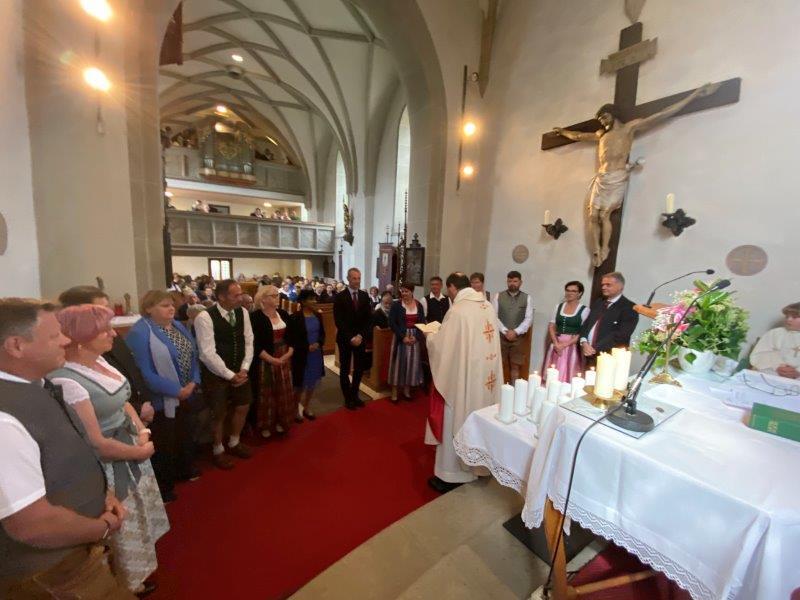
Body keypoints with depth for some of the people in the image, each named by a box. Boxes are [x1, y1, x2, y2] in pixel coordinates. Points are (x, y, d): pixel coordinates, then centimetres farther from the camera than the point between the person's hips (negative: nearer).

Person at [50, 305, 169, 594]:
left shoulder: (99, 361, -4)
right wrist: (142, 451, -12)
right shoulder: (66, 382, -30)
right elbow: (96, 443, -25)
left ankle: (138, 572, 53)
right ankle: (128, 583, 46)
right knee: (124, 528, 18)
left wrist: (143, 432, -7)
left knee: (140, 518, 28)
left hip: (132, 452, 8)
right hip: (109, 469, -8)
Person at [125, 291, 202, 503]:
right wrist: (176, 390, -20)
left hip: (186, 395, 8)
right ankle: (163, 485, 29)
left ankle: (185, 470, 44)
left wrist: (193, 383, -7)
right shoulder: (139, 333, -19)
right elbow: (144, 372, -23)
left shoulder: (178, 326, 5)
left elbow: (193, 355, 7)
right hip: (162, 400, -7)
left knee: (186, 435, 22)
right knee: (163, 443, 9)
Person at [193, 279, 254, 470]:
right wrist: (230, 375, -18)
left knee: (242, 407, 15)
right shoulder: (205, 318, -21)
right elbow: (208, 353, -22)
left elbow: (249, 342, 1)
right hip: (215, 373, -5)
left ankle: (234, 443, 40)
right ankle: (218, 451, 35)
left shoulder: (243, 312, -4)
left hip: (238, 371, 6)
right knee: (219, 414, 9)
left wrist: (243, 369, -8)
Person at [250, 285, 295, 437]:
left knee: (283, 392, 13)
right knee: (266, 393, 10)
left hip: (284, 359, 5)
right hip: (265, 361, -5)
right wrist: (271, 359, -18)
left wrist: (289, 353, -9)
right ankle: (265, 425, 28)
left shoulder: (283, 314, 5)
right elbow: (255, 344, -15)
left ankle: (280, 421, 32)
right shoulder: (256, 317, -11)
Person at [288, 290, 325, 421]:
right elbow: (291, 339, -13)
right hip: (301, 356, -5)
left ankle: (306, 409, 36)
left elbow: (322, 333, 7)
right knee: (300, 385, 10)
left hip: (316, 355, 5)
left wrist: (318, 343, -12)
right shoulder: (295, 318, -14)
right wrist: (307, 347, -20)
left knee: (312, 384, 16)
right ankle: (296, 410, 32)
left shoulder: (317, 316, 2)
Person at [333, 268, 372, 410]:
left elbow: (368, 318, 2)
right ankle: (348, 397, 23)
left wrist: (361, 335, -10)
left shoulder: (365, 296, 3)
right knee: (345, 369, 8)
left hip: (360, 338, 4)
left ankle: (354, 394, 30)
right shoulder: (340, 297, -8)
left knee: (359, 368, 11)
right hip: (345, 338, -3)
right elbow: (339, 321, -12)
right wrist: (350, 337, -17)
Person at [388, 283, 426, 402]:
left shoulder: (419, 305, 3)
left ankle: (407, 390, 22)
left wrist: (416, 336, -11)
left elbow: (422, 322, 3)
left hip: (415, 338, 3)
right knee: (399, 362, 2)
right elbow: (392, 323, -9)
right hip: (400, 338, -3)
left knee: (412, 363, 8)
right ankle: (394, 392, 12)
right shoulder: (396, 305, -5)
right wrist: (403, 337, -15)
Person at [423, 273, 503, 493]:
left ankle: (450, 474, 22)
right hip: (486, 375, 7)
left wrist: (430, 336, 5)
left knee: (456, 422, 8)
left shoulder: (457, 311, -20)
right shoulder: (488, 306, 3)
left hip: (462, 377, -7)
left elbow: (441, 347, -16)